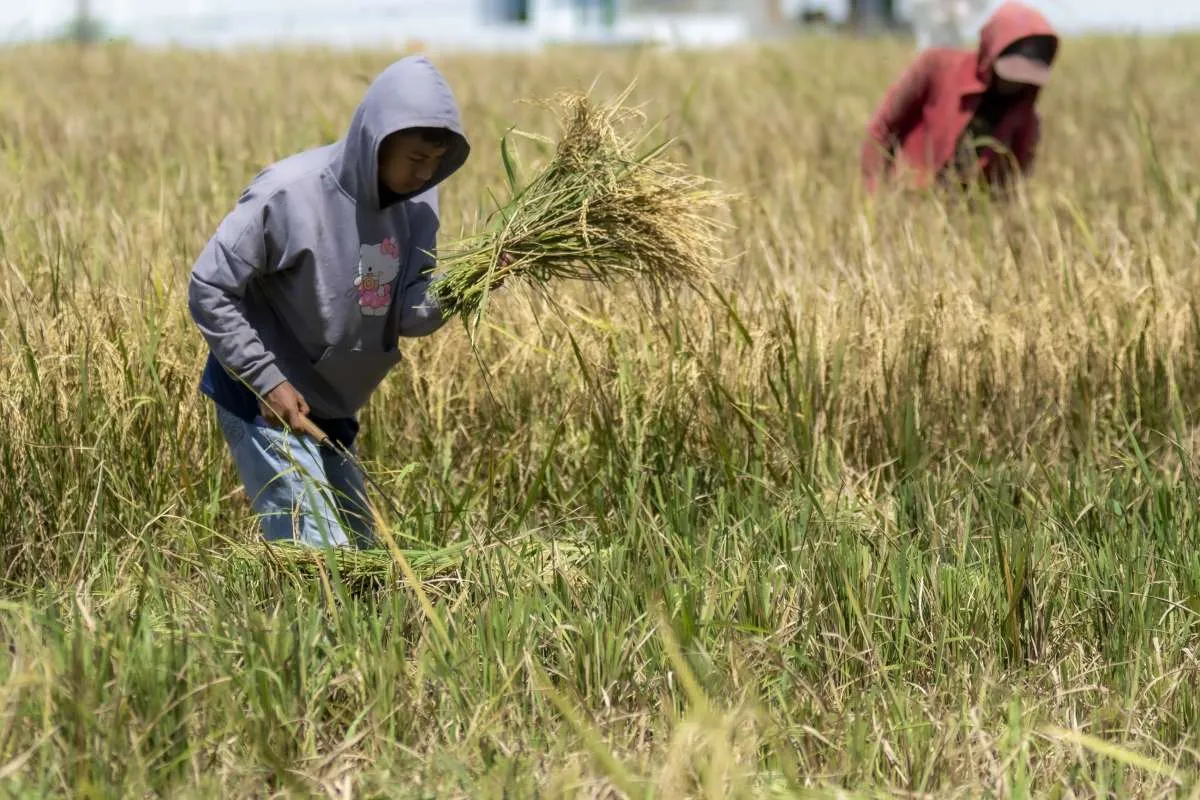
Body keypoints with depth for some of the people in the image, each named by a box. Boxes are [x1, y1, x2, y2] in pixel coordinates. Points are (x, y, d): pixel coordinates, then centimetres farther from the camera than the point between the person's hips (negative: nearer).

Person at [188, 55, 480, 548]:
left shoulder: (415, 205, -2)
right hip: (268, 405, -8)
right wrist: (267, 380, -18)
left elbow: (409, 316, -7)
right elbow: (208, 290, -16)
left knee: (360, 554, 14)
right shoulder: (289, 193, -21)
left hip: (331, 412, 8)